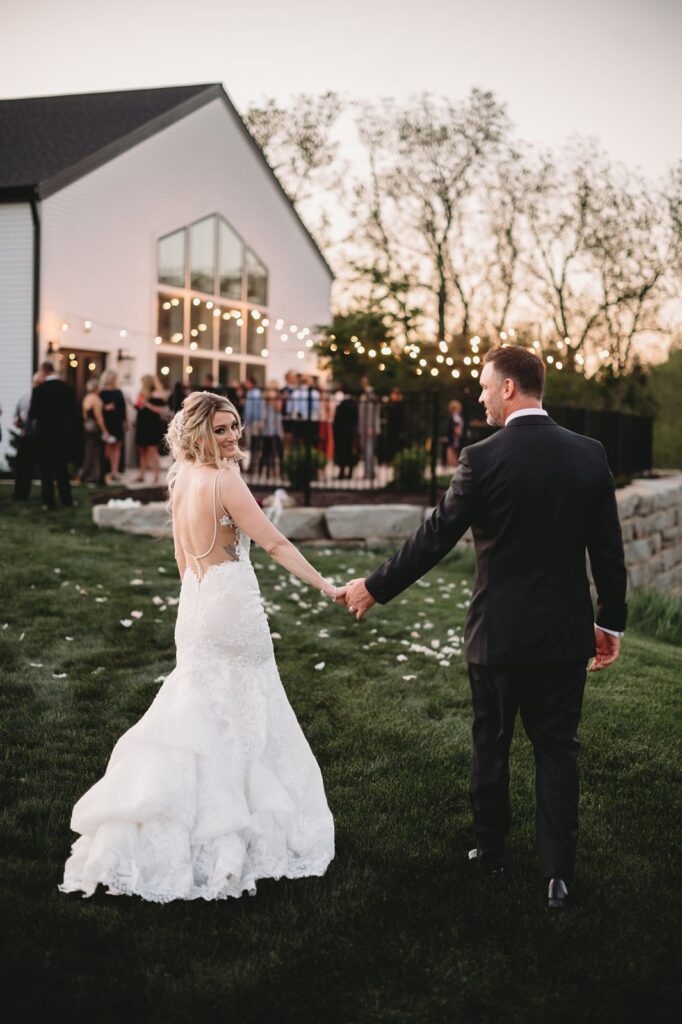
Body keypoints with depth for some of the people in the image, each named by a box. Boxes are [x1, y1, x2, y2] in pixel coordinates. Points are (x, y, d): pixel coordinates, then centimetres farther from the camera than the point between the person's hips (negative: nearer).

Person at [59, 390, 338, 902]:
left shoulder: (181, 479, 6)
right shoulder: (224, 480, -18)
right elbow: (275, 543, -18)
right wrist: (325, 585, -14)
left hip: (195, 603, 7)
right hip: (231, 603, -7)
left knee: (197, 713, 14)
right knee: (241, 714, 5)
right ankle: (228, 839, 13)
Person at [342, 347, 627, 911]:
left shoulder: (484, 458, -14)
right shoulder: (589, 454, -2)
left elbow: (434, 538, -10)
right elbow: (609, 550, 2)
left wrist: (375, 587, 2)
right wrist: (611, 621, 13)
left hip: (499, 632, -3)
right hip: (567, 632, 3)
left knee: (492, 744, 15)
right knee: (557, 748, 10)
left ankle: (492, 853, 28)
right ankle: (559, 874, 8)